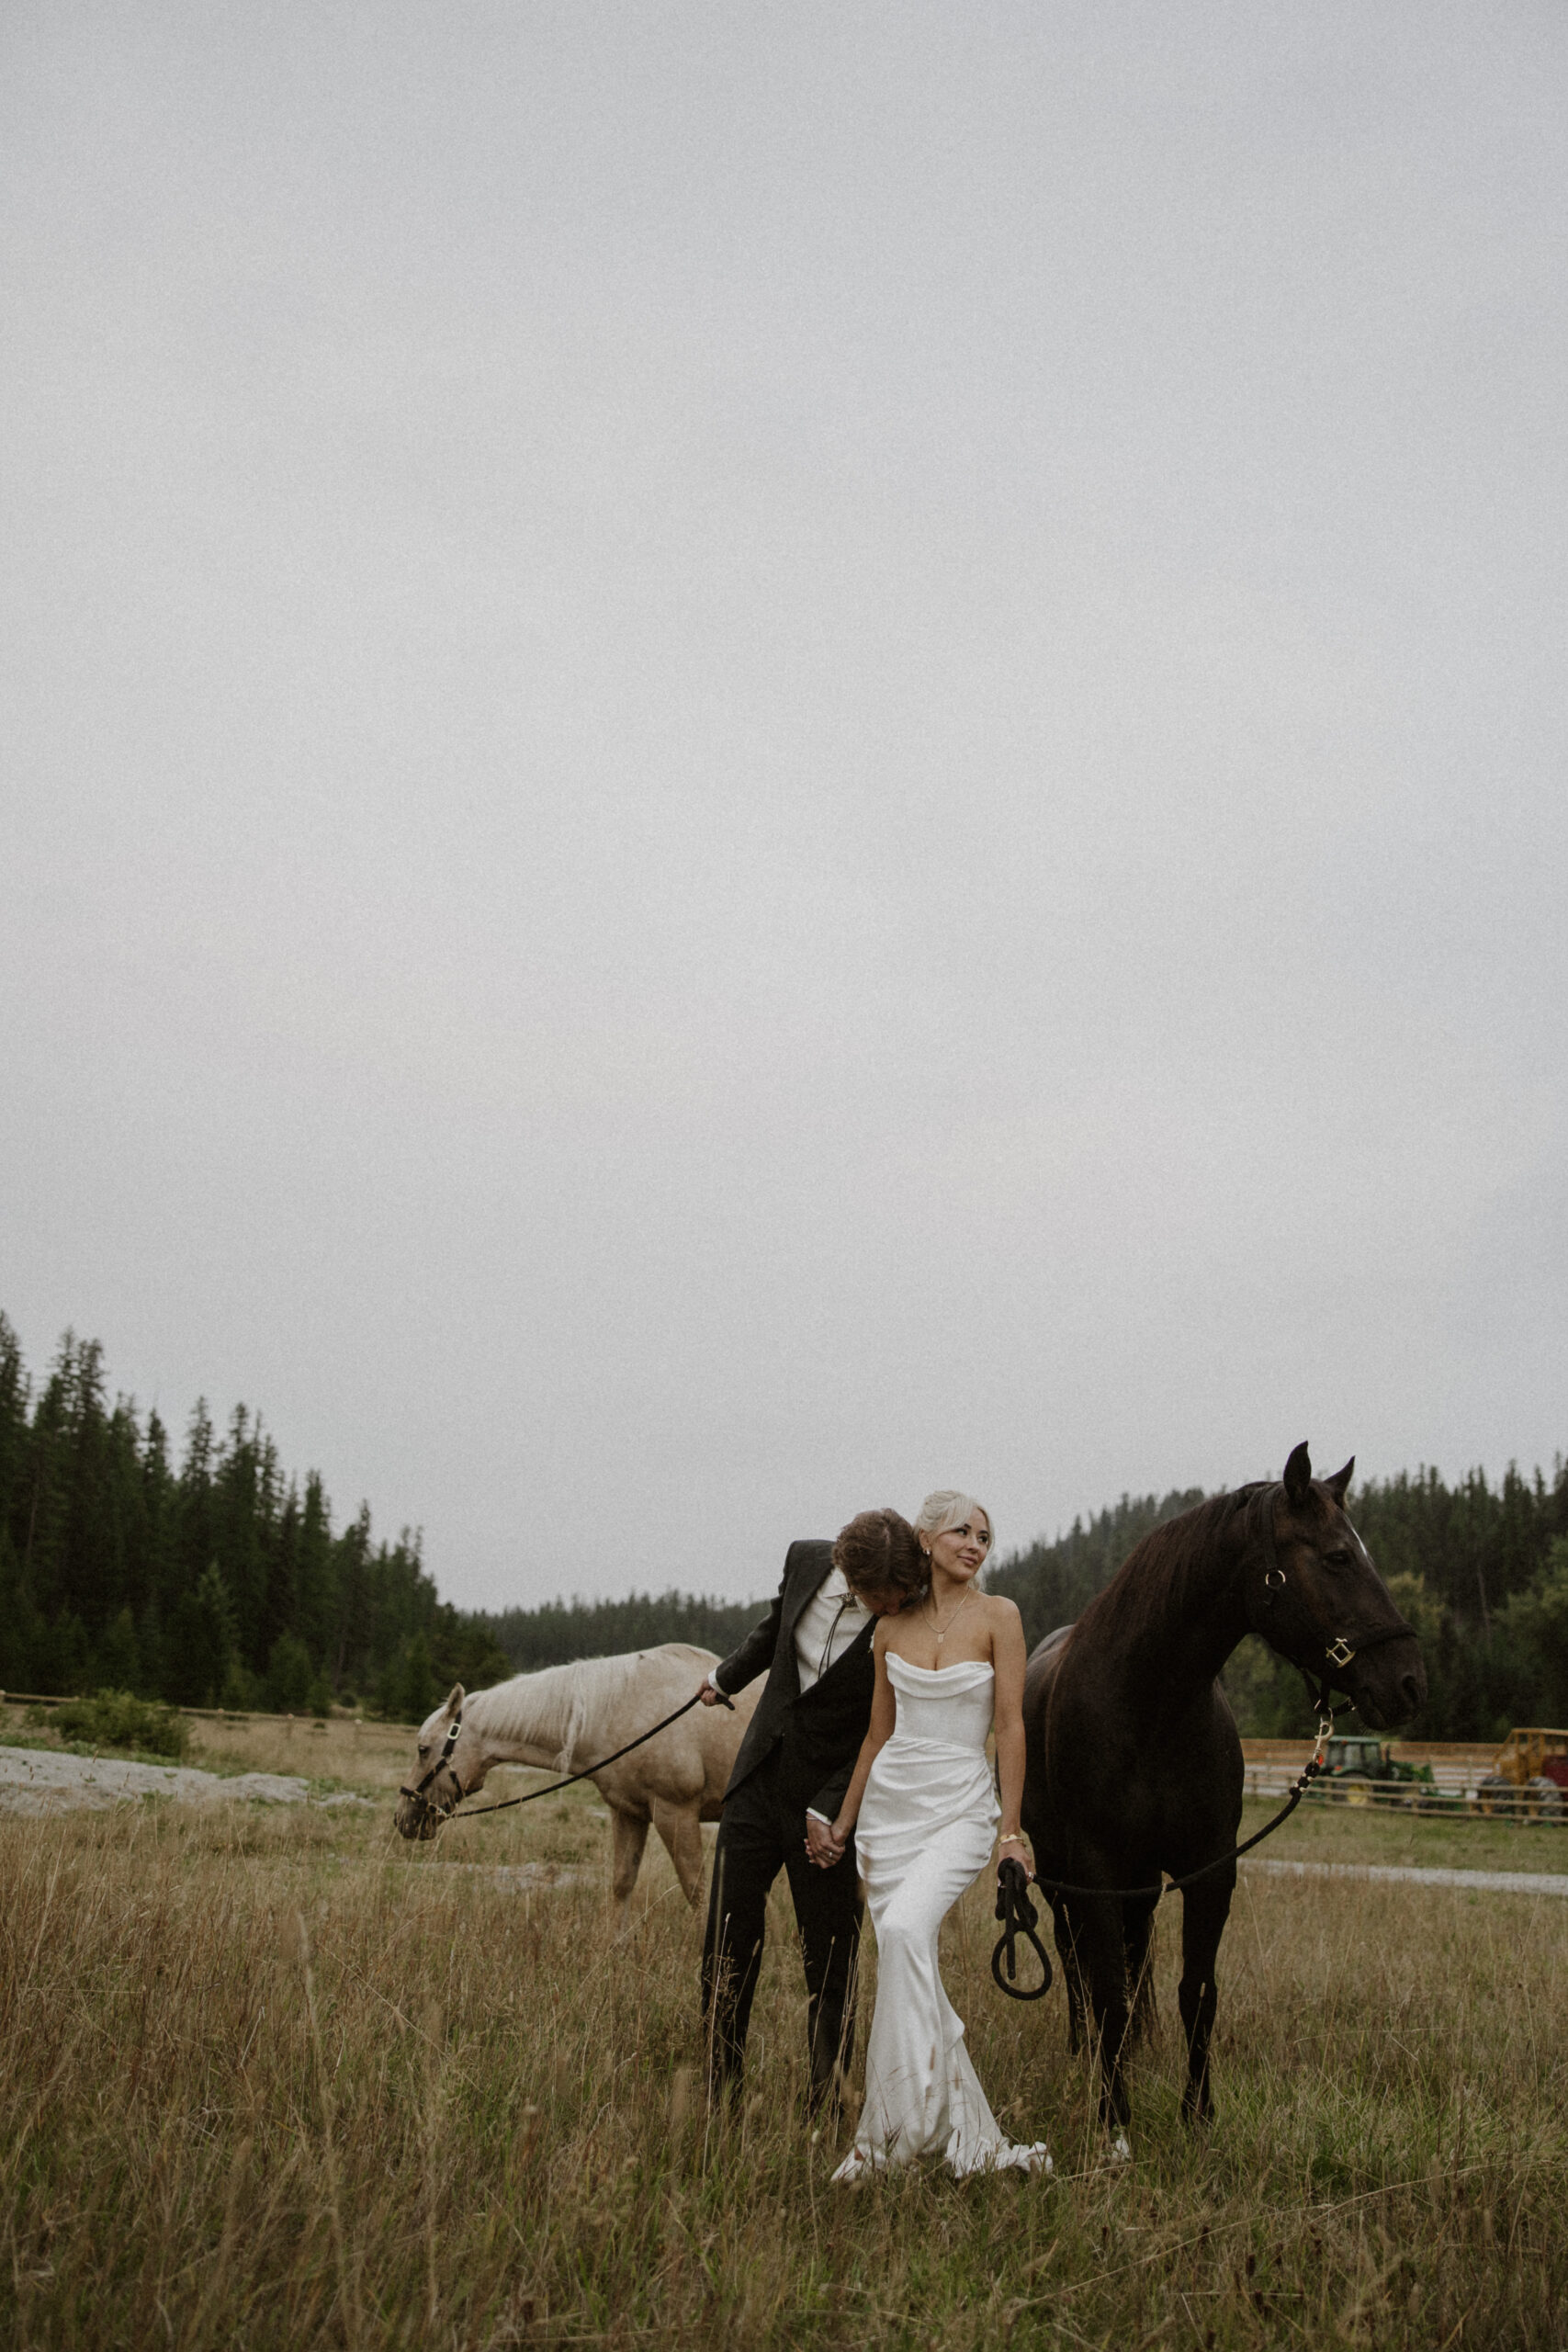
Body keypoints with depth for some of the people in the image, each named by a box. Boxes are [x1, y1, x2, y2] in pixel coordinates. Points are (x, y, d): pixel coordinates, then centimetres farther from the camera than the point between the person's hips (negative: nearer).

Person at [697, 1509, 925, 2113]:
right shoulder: (804, 1560, -8)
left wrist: (827, 1811, -16)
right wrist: (726, 1676, 31)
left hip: (828, 1803, -4)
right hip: (758, 1781, 5)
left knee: (829, 1965, 2)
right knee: (726, 1944, 8)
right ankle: (719, 2100, 22)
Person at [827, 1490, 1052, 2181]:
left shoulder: (997, 1616, -4)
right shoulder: (892, 1627, 6)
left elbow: (1010, 1725, -7)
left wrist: (1011, 1829, -10)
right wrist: (842, 1823, 16)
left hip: (960, 1806, -4)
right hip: (889, 1802, 4)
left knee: (905, 1927, -27)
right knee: (907, 1967, 3)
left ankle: (894, 2127, -23)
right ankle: (972, 2139, 16)